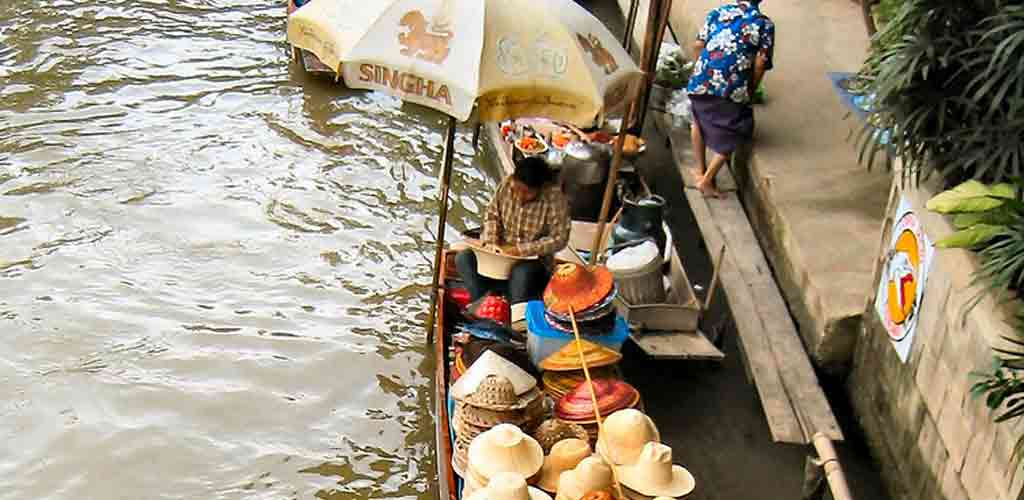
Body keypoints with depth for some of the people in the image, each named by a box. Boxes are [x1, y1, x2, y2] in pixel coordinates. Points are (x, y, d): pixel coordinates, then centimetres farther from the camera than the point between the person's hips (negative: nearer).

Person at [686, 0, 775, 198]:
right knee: (732, 134, 17)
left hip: (702, 81, 3)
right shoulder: (765, 24, 3)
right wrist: (751, 90, 9)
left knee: (699, 120, 30)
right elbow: (761, 62, -4)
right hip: (733, 88, -3)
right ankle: (707, 180, 11)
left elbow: (698, 45, 7)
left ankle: (701, 169, 38)